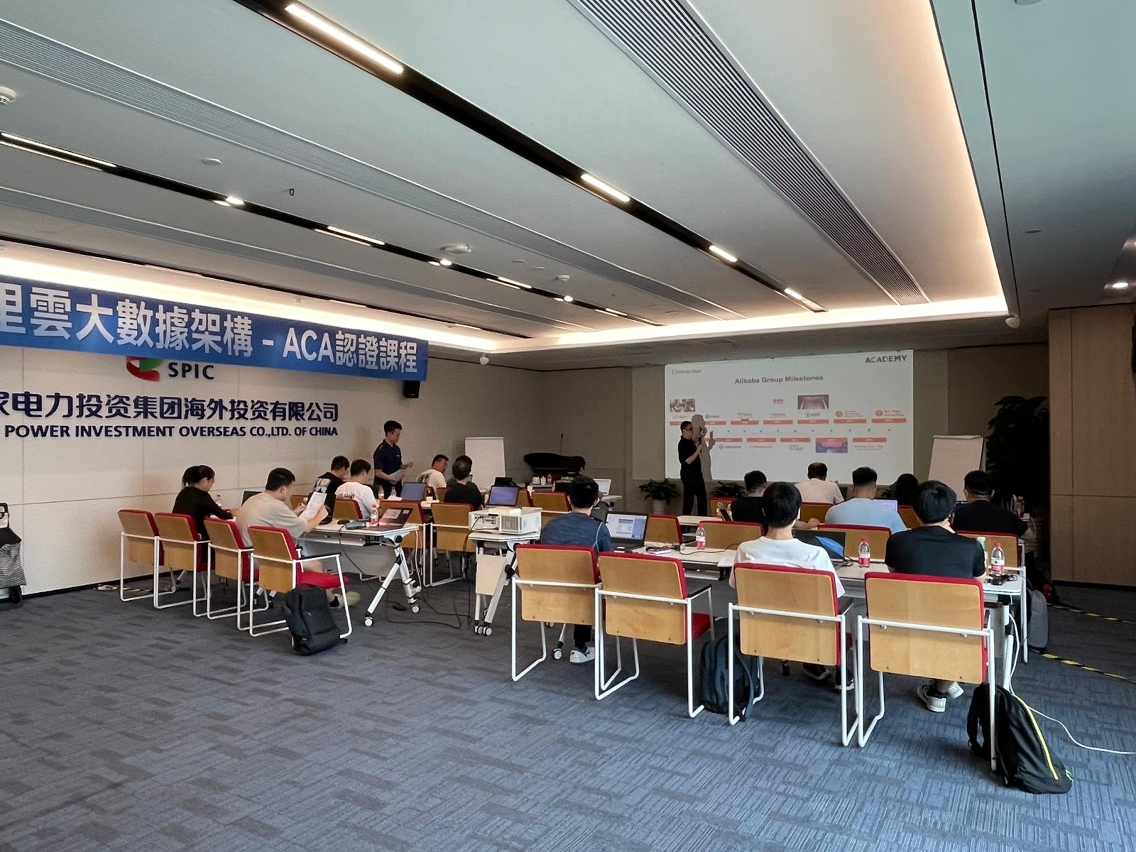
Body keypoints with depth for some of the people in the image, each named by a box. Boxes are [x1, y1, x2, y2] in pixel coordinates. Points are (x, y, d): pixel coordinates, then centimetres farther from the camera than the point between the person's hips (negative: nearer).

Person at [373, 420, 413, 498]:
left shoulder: (396, 449, 10)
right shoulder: (381, 450, -13)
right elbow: (378, 473, -16)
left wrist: (405, 465, -1)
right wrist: (391, 478, -29)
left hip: (396, 488, 7)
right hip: (384, 489, -7)